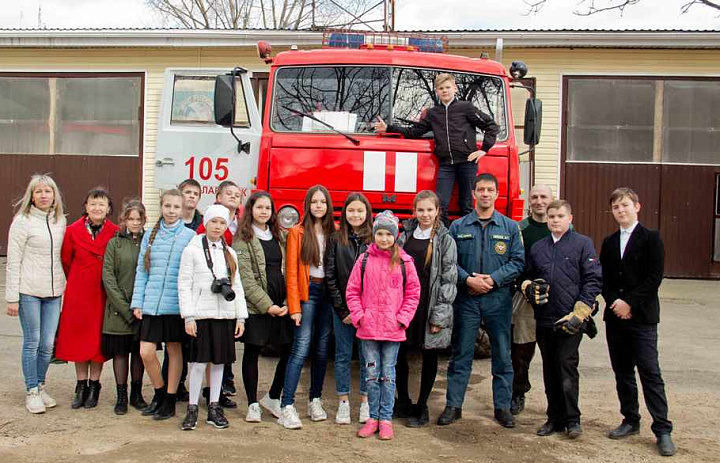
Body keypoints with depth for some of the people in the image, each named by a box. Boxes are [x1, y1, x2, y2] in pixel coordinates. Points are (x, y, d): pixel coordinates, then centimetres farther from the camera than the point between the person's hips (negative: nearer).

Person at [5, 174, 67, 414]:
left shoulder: (60, 221, 8)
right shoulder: (23, 221, -5)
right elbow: (13, 261, -6)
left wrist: (64, 285, 10)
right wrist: (12, 298, -9)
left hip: (53, 291, 4)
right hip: (29, 291, -4)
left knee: (48, 344, 7)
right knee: (32, 342, 3)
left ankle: (40, 386, 23)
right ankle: (32, 392, 15)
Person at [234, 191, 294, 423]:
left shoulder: (280, 236, 14)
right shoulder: (243, 239, -2)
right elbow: (246, 278, -10)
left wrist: (287, 303, -2)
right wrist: (266, 305, -15)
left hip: (281, 305, 5)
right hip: (255, 306, -4)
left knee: (290, 350, 2)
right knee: (252, 353, 4)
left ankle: (272, 397, 21)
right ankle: (253, 404, 17)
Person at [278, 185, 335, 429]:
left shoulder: (333, 233, 11)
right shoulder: (297, 232, 0)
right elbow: (291, 272, -4)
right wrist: (294, 306, -10)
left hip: (328, 292, 4)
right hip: (307, 292, -4)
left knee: (322, 349, 8)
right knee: (301, 348, -12)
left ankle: (315, 400, 19)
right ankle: (287, 406, -10)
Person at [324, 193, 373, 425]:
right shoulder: (335, 240, 3)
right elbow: (330, 276, 1)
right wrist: (342, 309, -5)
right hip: (342, 308, 1)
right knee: (343, 355, 7)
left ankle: (365, 402, 18)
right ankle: (343, 403, 16)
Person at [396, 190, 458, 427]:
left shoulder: (445, 240, -2)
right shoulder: (405, 237, 8)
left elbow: (449, 279, -6)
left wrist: (440, 314, -11)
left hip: (430, 304, -3)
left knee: (429, 355, 8)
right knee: (399, 353, 5)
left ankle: (422, 407, 20)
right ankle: (403, 401, 23)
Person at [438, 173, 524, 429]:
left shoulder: (510, 227, 5)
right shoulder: (458, 226, 5)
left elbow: (518, 262, 1)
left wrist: (493, 279, -12)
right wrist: (468, 279, -14)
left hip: (498, 299, 0)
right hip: (466, 299, 0)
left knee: (502, 355, 7)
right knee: (461, 355, 5)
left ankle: (502, 407, 18)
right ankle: (453, 405, 14)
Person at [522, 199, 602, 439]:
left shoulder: (583, 244, -1)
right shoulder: (537, 248, 14)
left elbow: (593, 279, -6)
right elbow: (528, 277, 24)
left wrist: (580, 312, -13)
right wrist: (529, 287, 0)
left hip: (570, 320, -5)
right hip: (544, 319, 5)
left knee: (567, 367, -5)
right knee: (550, 370, 11)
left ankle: (572, 419, 8)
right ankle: (555, 418, 21)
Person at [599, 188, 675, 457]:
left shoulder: (651, 238, -2)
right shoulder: (609, 242, 14)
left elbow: (655, 277, -10)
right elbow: (603, 279, 10)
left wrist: (629, 302, -15)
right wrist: (614, 302, -7)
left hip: (642, 317, -5)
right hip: (615, 316, 5)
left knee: (650, 373, -7)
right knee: (622, 372, 10)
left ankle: (662, 429, -2)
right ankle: (631, 421, 21)